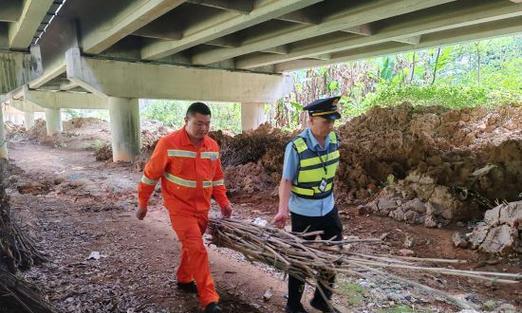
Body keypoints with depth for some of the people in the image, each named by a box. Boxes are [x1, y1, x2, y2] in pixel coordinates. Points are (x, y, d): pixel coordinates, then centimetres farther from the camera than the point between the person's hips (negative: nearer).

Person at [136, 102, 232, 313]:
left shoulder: (213, 146, 0)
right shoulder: (169, 143, -16)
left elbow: (217, 177, 11)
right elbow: (151, 175, -7)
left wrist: (223, 201, 5)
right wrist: (142, 203, -1)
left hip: (202, 208, 6)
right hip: (180, 208, -6)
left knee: (191, 246, 21)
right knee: (197, 249, -10)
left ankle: (184, 280, 44)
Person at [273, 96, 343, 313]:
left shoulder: (334, 140, -5)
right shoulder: (296, 147, -22)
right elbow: (286, 181, -18)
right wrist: (283, 209, -30)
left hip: (328, 209, 6)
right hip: (303, 213, -6)